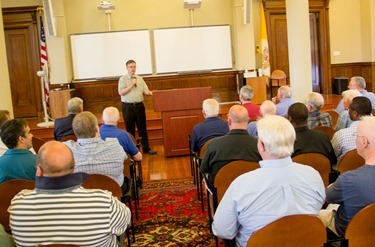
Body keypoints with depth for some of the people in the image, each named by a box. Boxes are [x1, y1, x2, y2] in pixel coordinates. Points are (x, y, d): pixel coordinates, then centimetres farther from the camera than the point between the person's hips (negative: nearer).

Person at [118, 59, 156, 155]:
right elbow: (121, 92, -12)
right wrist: (131, 85, -16)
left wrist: (150, 92, -20)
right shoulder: (123, 79, -1)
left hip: (139, 105, 3)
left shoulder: (140, 78, 10)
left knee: (142, 128, 7)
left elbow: (145, 90, 3)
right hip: (128, 106, -3)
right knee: (130, 129, 5)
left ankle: (146, 148, 14)